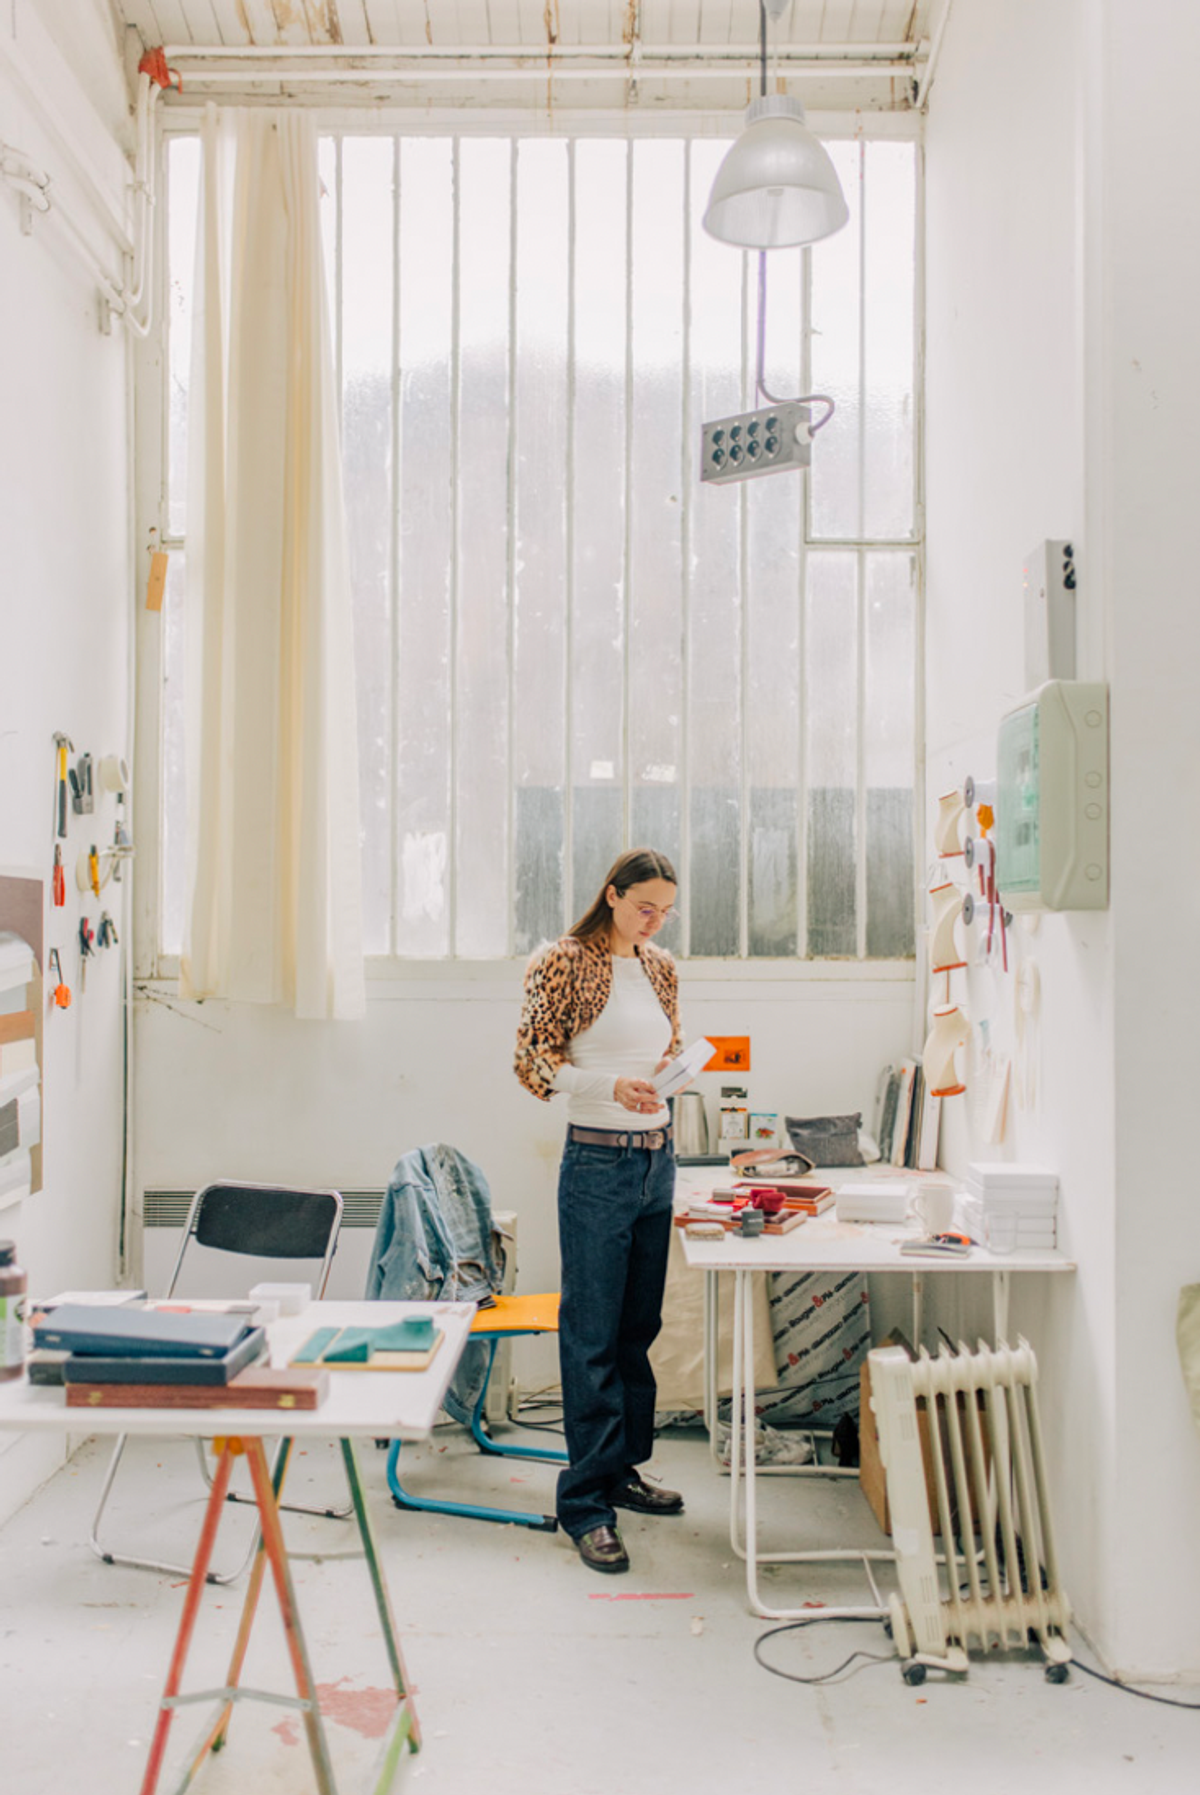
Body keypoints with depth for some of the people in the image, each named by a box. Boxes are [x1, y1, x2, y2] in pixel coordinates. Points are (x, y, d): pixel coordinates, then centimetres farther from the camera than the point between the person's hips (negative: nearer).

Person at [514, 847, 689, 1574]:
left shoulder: (662, 968, 11)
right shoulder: (564, 962, -8)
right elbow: (535, 1063, -10)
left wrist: (680, 1065, -2)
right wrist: (611, 1086, -24)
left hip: (658, 1159, 7)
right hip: (598, 1164, -6)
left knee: (640, 1327, 15)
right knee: (592, 1336, -1)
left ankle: (623, 1470, 29)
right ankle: (586, 1504, 7)